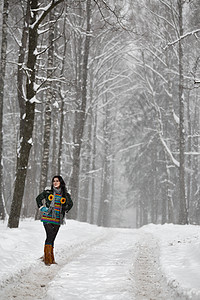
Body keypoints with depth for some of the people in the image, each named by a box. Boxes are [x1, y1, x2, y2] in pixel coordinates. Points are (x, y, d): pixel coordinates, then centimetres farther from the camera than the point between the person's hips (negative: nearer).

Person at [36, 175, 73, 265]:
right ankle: (47, 258, -13)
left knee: (52, 239, 5)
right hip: (47, 218, -2)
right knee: (49, 236, -16)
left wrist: (64, 211, 13)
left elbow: (70, 204, 25)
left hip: (57, 220, 2)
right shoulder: (48, 192, 5)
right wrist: (42, 208, 6)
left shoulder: (65, 195, 8)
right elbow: (38, 198, 18)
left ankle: (50, 259, 13)